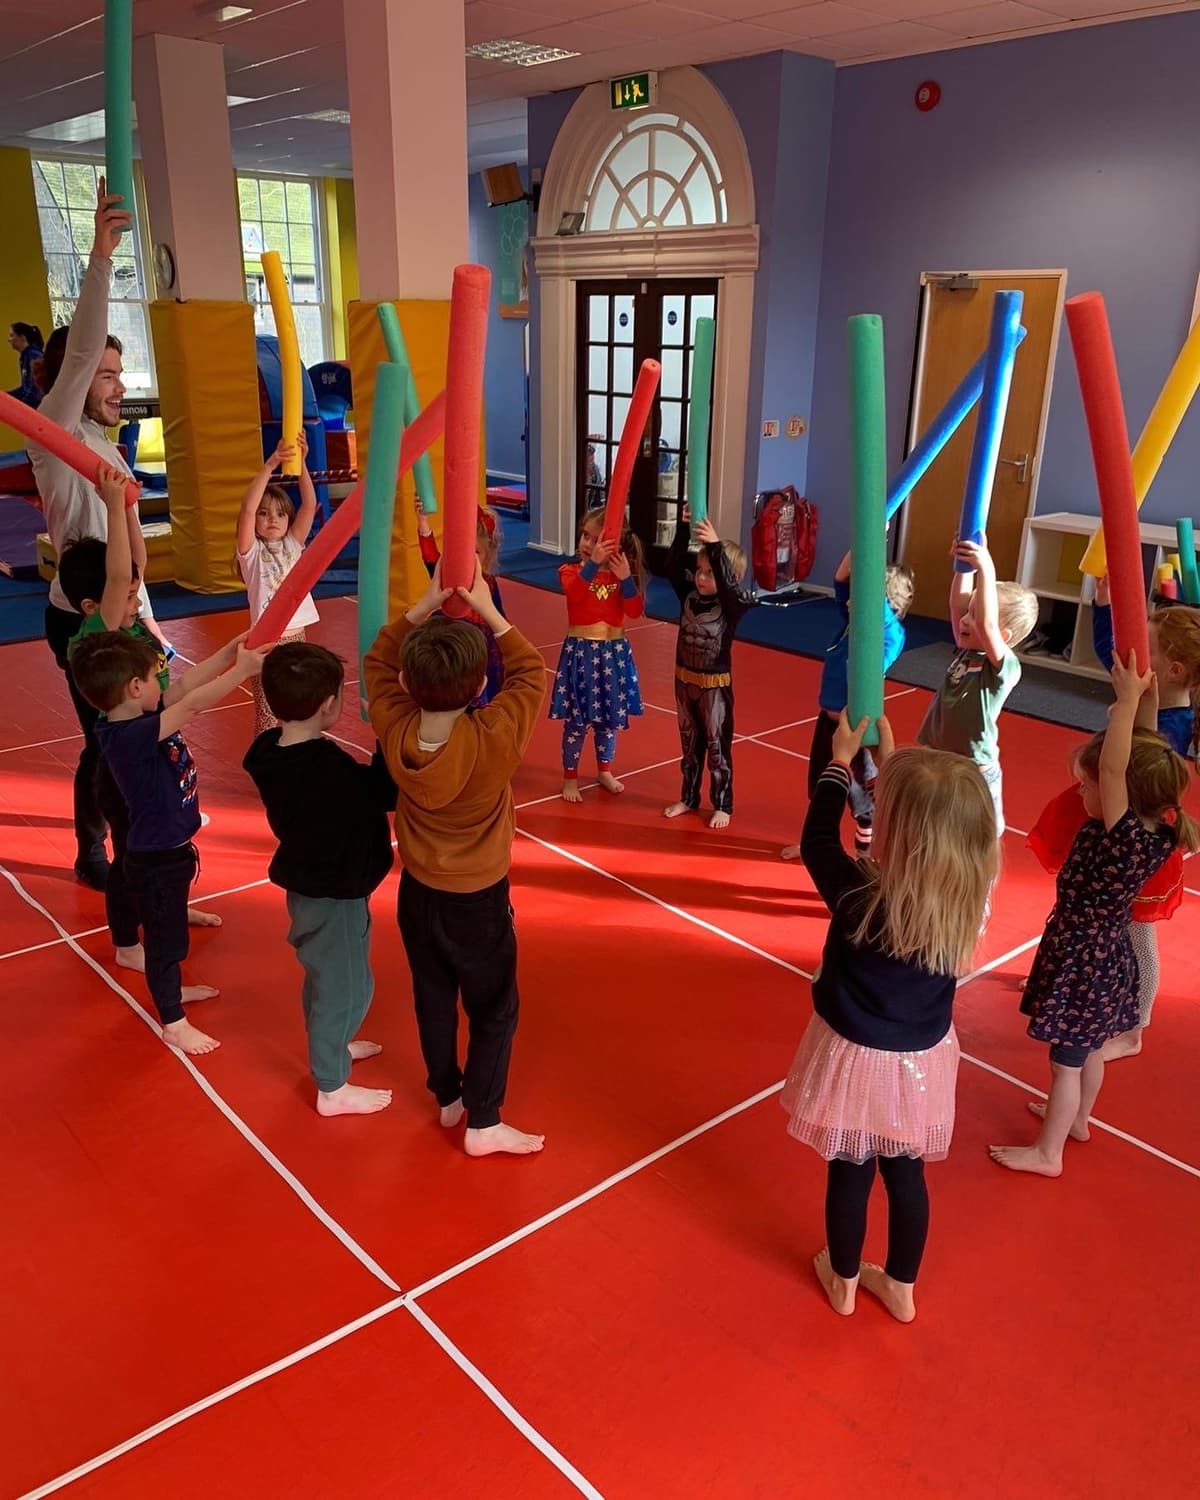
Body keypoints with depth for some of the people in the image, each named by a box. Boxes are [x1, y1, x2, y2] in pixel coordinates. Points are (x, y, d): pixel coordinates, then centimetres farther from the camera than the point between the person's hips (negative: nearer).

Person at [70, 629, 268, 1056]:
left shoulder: (137, 718, -7)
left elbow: (185, 686, -1)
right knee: (164, 939, 10)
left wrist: (231, 651, -10)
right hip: (155, 860, -9)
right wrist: (243, 669, -33)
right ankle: (173, 1023, 28)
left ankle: (170, 991, 52)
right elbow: (193, 705, -39)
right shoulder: (128, 736, -33)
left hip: (170, 850, 9)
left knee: (170, 930, 29)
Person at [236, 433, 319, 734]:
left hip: (297, 637, 4)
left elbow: (310, 505, -7)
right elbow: (247, 509, -22)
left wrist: (302, 464, -21)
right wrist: (270, 466, -31)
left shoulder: (293, 544, 6)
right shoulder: (251, 551, -5)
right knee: (268, 718, -1)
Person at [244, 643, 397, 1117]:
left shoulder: (270, 751, -8)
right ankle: (332, 1088, 24)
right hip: (335, 893, -9)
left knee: (323, 975, 28)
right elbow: (388, 793, -23)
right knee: (346, 985, 9)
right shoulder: (330, 768, -33)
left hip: (305, 882, 9)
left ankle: (329, 1048, 50)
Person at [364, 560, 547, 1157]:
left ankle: (447, 1096, 41)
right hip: (478, 900, -4)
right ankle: (483, 1123, 21)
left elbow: (377, 662, -1)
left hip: (417, 893, 4)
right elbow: (531, 673, -14)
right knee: (494, 1009, 14)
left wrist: (426, 605, -9)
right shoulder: (495, 739, -30)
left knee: (433, 998, 22)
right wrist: (488, 611, -14)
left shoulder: (395, 730, -19)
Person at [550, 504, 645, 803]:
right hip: (580, 652, -3)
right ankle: (570, 778, 15)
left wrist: (626, 577, -22)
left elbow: (635, 612, -10)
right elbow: (574, 592, -30)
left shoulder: (620, 574, 3)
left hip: (614, 653, 3)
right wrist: (593, 563, -41)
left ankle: (604, 771, 33)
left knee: (610, 717, 14)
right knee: (576, 720, 1)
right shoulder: (571, 571, -5)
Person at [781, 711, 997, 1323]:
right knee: (907, 1174, 23)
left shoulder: (860, 899, -32)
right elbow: (934, 821, 0)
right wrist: (890, 763, 6)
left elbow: (816, 841, -14)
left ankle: (843, 1281, 43)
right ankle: (900, 1287, 44)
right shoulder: (964, 895, -19)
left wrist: (841, 762, -3)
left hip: (857, 1058, -3)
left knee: (849, 1174, 19)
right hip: (922, 1062, 4)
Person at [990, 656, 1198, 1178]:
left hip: (1081, 966, -8)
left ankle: (1047, 1152, 26)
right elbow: (1144, 757, 1)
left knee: (1066, 1060, 9)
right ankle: (1076, 1119, 48)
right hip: (1107, 960, 8)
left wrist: (1128, 698, -33)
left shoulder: (1126, 840, -32)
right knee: (1090, 1050, 27)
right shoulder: (1156, 832, -9)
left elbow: (1113, 766, -40)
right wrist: (1137, 698, -5)